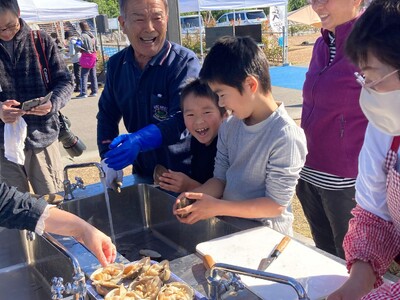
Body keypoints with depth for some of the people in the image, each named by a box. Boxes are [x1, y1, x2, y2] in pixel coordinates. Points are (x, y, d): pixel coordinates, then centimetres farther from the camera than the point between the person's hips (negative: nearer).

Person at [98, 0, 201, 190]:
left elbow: (184, 119, -28)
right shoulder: (116, 64, -1)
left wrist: (140, 140, -43)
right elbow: (107, 114, 8)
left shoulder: (184, 62, -19)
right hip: (142, 173, 5)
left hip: (184, 174, -5)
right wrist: (107, 159, -5)